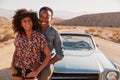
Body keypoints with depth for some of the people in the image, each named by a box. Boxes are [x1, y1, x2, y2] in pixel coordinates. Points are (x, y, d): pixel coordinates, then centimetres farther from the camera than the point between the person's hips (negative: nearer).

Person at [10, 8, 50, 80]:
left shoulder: (40, 37, -14)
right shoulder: (19, 35, -3)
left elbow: (48, 55, -12)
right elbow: (16, 51, 10)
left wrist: (37, 71, -14)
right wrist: (12, 65, -4)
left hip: (31, 71, -2)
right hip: (18, 69, 3)